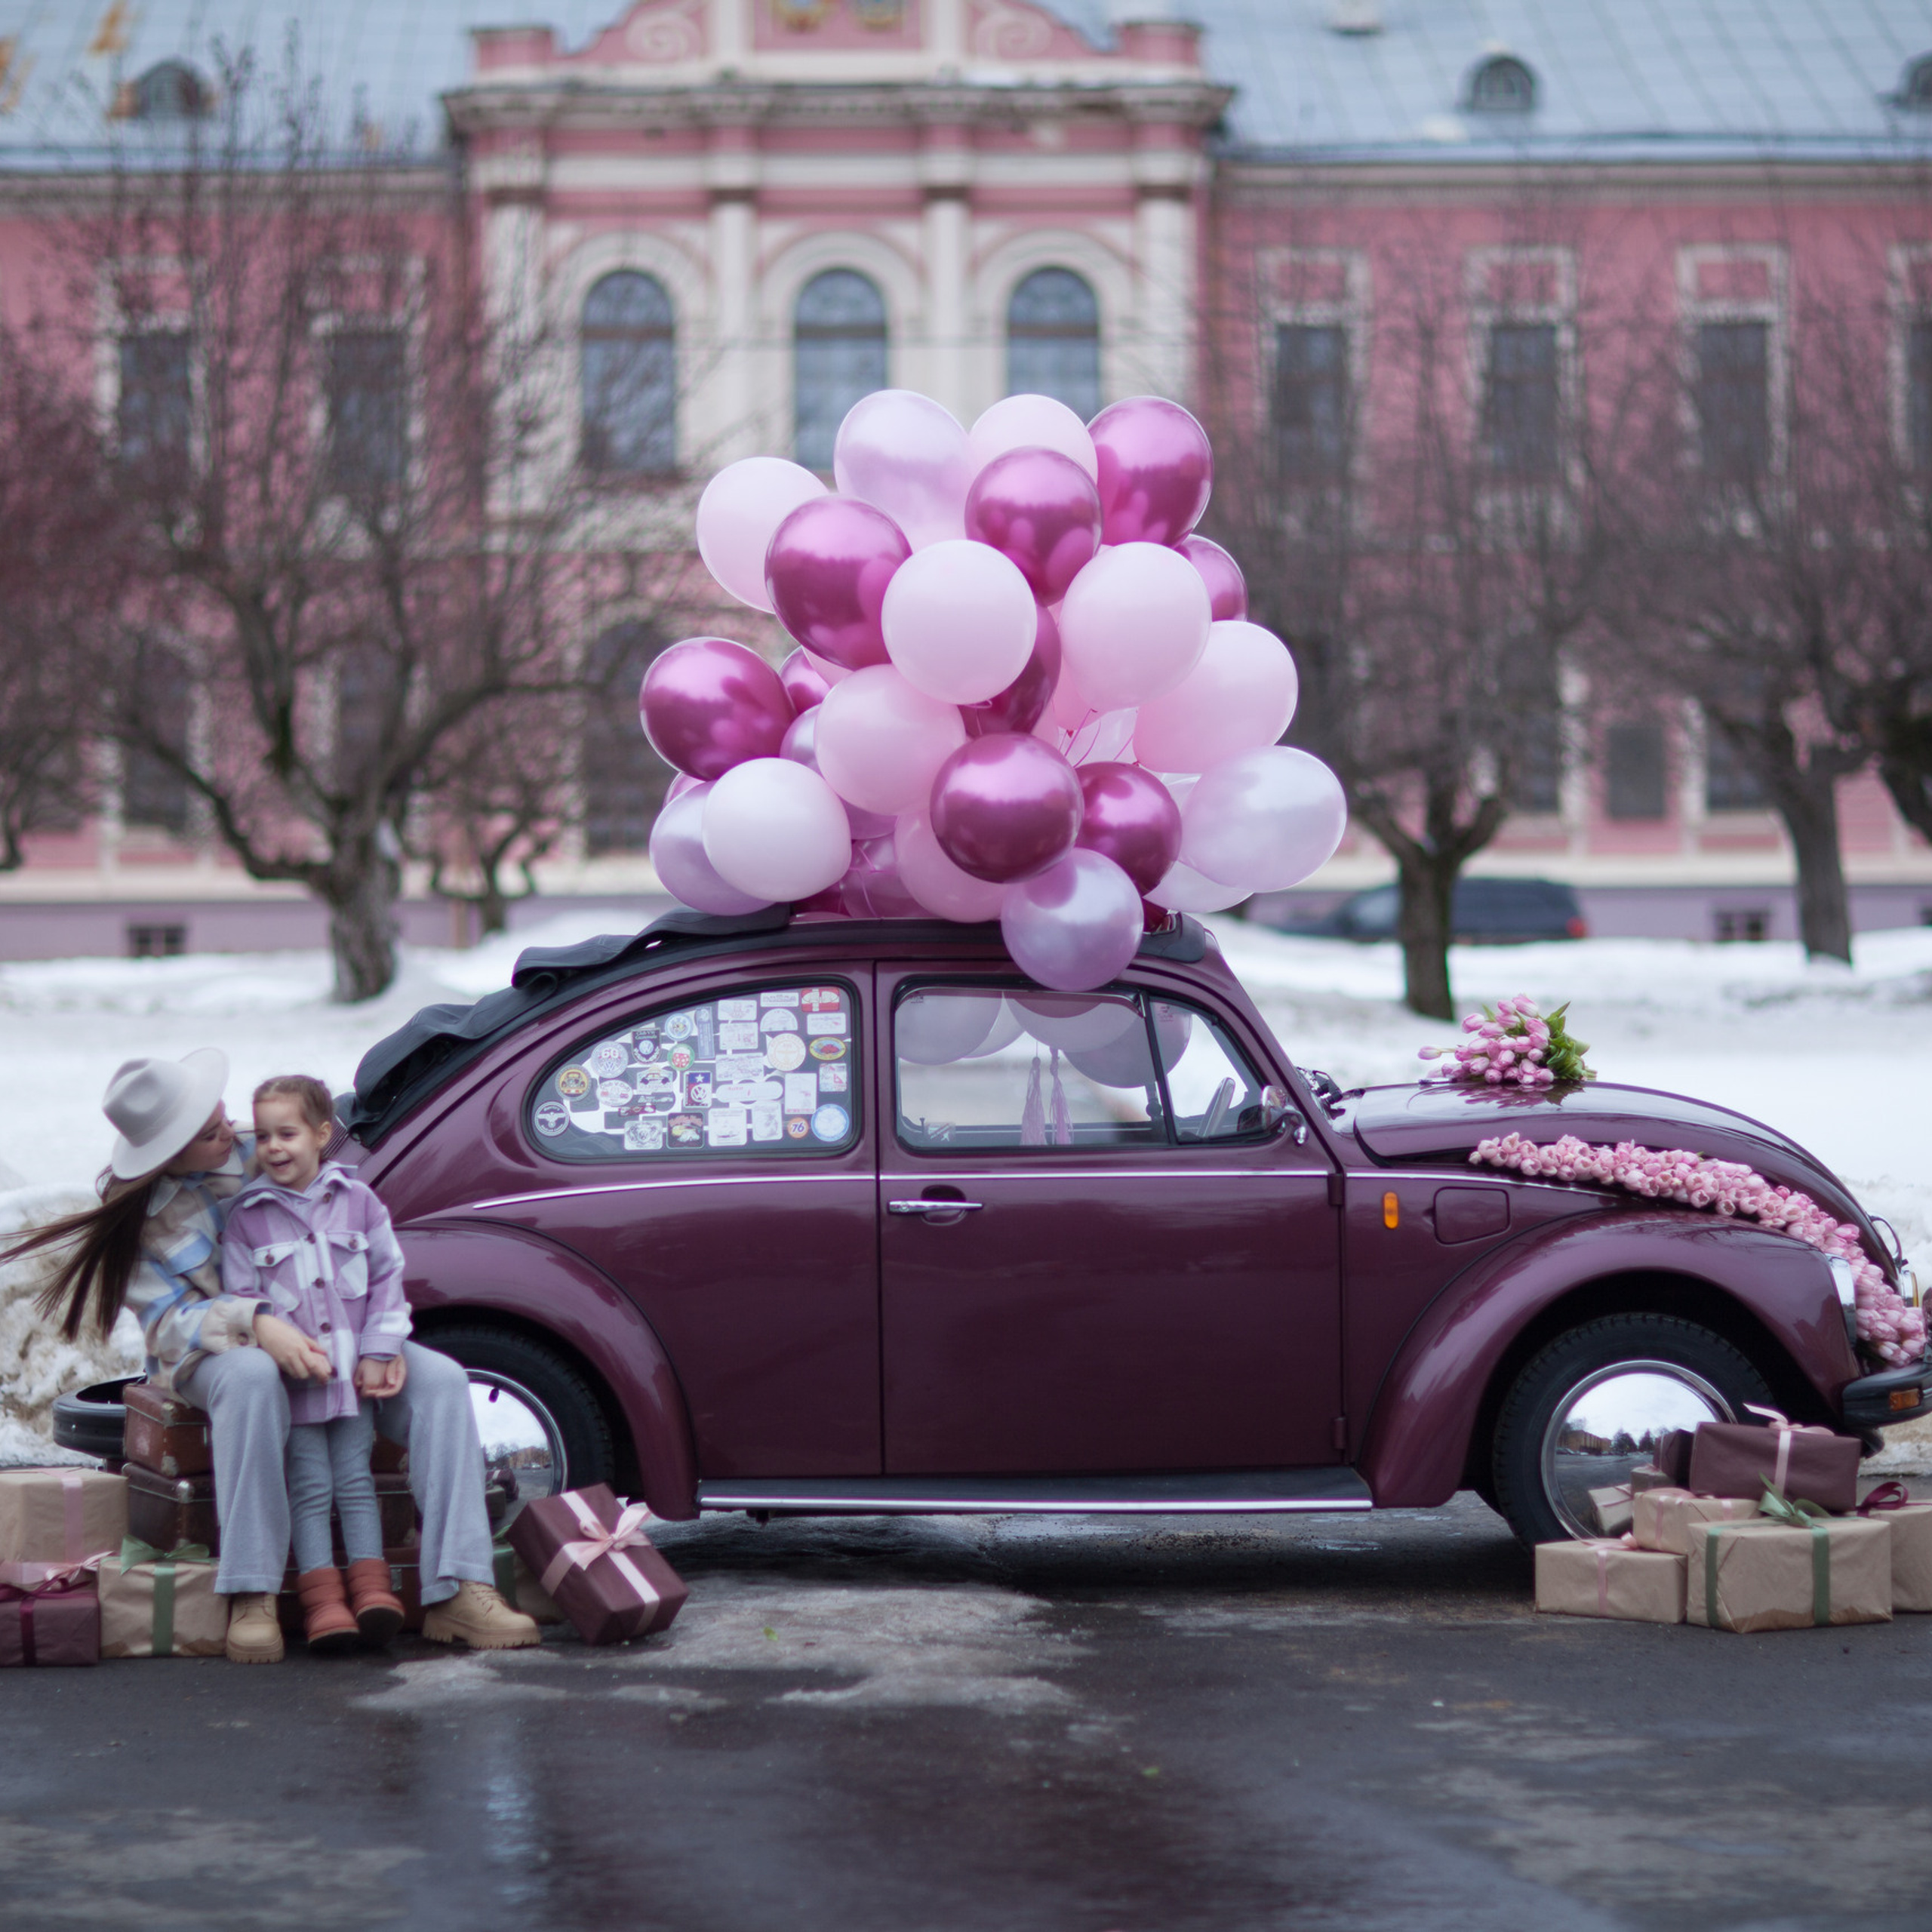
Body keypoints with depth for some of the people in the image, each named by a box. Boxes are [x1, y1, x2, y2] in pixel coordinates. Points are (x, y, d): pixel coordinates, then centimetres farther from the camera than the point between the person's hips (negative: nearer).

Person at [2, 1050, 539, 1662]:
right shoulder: (138, 1216, -6)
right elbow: (170, 1323, -13)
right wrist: (256, 1324, -32)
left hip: (324, 1336, 4)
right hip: (212, 1357, -4)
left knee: (440, 1381, -21)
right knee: (252, 1379, -42)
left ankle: (456, 1593, -31)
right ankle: (251, 1598, -41)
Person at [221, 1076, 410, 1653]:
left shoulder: (358, 1202, 4)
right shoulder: (247, 1218, -1)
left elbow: (387, 1278, 8)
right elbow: (241, 1298, -1)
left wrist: (378, 1351, 0)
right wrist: (289, 1350, -14)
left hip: (354, 1372, 1)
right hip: (290, 1380, -1)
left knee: (355, 1480, 0)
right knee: (309, 1487, -7)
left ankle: (371, 1584, -4)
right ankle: (321, 1597, -12)